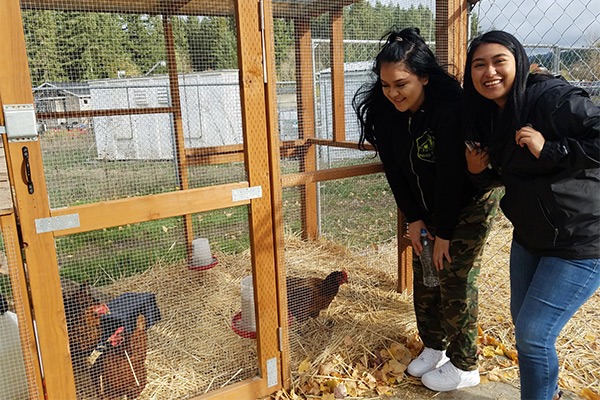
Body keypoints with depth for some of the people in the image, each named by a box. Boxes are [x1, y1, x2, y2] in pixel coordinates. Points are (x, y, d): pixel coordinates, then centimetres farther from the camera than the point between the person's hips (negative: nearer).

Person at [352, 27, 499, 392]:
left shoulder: (451, 109, -31)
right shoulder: (385, 111, -13)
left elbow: (451, 175, -27)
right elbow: (395, 169, -6)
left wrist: (444, 233, -20)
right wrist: (414, 218, -6)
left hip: (469, 204, -6)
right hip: (428, 206, 6)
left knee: (456, 281, -2)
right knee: (424, 276, 11)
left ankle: (465, 366, 16)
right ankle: (434, 347, 30)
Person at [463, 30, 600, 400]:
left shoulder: (554, 98, -21)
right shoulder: (486, 115, 2)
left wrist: (550, 149, -30)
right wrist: (478, 171, -6)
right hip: (530, 236, 8)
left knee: (533, 334, -4)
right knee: (522, 320, 22)